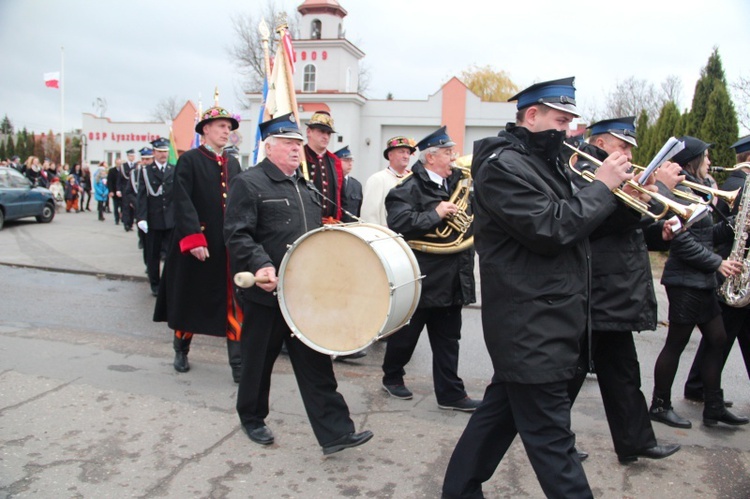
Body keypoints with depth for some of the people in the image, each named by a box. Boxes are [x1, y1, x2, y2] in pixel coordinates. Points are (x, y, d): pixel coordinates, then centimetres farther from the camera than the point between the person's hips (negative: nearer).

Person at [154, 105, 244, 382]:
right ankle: (181, 351, 34)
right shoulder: (189, 160, -4)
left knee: (234, 305, 1)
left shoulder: (233, 163, 13)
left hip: (230, 246, 4)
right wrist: (194, 239, -20)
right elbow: (183, 203, -12)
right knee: (189, 301, 12)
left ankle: (239, 364, 6)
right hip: (198, 244, -4)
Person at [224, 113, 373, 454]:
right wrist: (260, 266, -31)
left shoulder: (304, 186, 16)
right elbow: (237, 235, -17)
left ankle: (335, 432, 7)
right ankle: (252, 418, 34)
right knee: (259, 359, 12)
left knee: (316, 363, 4)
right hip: (266, 292, -5)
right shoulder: (248, 183, -7)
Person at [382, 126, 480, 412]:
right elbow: (398, 223, -24)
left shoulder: (456, 183, 12)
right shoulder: (409, 189, -11)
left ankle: (450, 393, 20)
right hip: (421, 278, -7)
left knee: (447, 339, 11)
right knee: (405, 335, 11)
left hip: (451, 279, 7)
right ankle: (392, 377, 33)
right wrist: (435, 214, -25)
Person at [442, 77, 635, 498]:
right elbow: (549, 229, -22)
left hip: (546, 318, 11)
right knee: (551, 436, -2)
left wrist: (618, 188, 5)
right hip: (531, 325, -11)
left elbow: (571, 218, 18)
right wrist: (602, 187, -12)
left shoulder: (544, 161, 17)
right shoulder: (503, 164, -14)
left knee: (502, 409, 19)